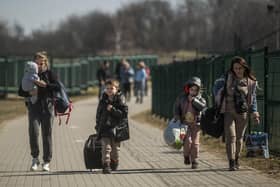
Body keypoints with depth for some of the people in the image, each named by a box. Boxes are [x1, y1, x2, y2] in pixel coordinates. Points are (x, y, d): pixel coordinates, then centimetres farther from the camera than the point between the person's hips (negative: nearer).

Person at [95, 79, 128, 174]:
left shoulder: (120, 100, -2)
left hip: (116, 128, -1)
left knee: (115, 148, 6)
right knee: (106, 147, -12)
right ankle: (106, 166, -19)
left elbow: (124, 114, -10)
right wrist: (98, 126, 15)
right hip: (105, 128, 1)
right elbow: (98, 114, 18)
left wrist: (112, 109, -19)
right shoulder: (103, 100, 8)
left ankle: (114, 166, 23)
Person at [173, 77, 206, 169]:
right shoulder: (181, 97, 2)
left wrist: (193, 100, -24)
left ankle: (194, 161, 7)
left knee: (195, 142, -1)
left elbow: (202, 106, -20)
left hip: (195, 124, 0)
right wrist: (177, 117, -3)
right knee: (187, 141, -13)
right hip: (185, 123, 0)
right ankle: (186, 156, 13)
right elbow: (176, 107, 9)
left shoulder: (199, 98, -2)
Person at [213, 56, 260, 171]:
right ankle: (231, 163, -15)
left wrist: (254, 112, 3)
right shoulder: (227, 77, -5)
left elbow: (253, 98, 10)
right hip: (228, 112, -2)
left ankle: (236, 160, 29)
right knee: (230, 136, -12)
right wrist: (218, 101, 5)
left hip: (242, 113, 2)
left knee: (239, 137, 11)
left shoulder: (250, 81, 0)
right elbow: (217, 85, 11)